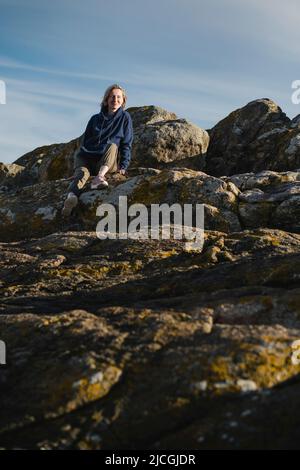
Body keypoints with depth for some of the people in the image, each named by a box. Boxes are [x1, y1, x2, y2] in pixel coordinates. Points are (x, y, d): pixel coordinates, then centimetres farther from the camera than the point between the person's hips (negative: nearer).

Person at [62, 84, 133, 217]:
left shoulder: (125, 117, 8)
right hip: (87, 158, 2)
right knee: (82, 172, -32)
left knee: (112, 146, -33)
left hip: (108, 162, -1)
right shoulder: (95, 119, 14)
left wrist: (123, 166, -10)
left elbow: (126, 144, 2)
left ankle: (99, 177, -54)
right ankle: (71, 197, -62)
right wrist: (79, 159, 2)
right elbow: (84, 142, 16)